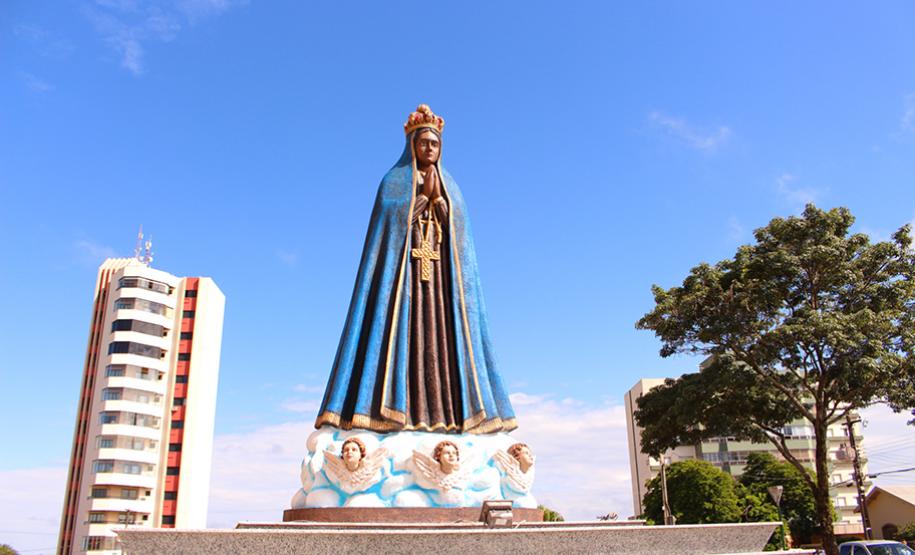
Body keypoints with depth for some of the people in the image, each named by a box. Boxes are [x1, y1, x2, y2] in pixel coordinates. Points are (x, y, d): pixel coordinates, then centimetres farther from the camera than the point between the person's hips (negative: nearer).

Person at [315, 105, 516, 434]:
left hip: (440, 272, 4)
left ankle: (444, 411, -9)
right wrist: (423, 195, -8)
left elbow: (455, 229, 9)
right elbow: (392, 223, -3)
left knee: (440, 336, -6)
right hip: (403, 267, -3)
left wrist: (437, 198, -4)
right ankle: (397, 408, -18)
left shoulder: (451, 188, 21)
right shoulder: (394, 181, 10)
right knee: (401, 332, -14)